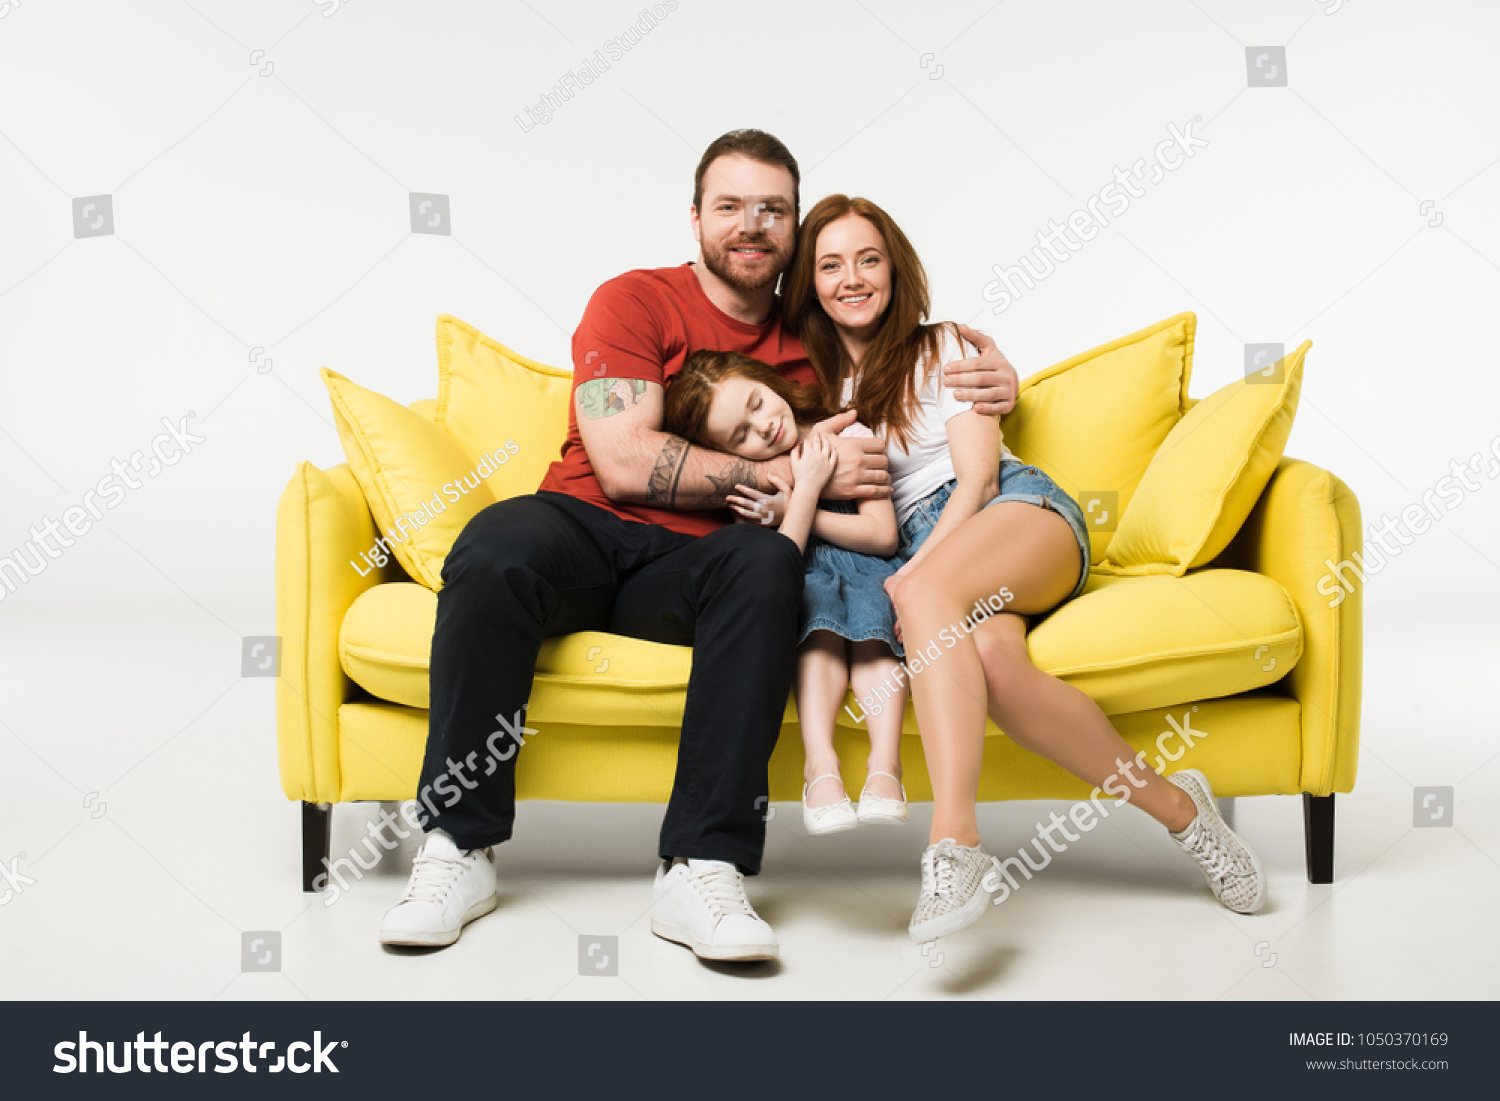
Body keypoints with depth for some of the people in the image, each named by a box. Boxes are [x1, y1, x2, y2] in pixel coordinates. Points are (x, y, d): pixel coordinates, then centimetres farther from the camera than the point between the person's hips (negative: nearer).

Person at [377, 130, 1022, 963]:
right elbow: (624, 463, -10)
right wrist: (795, 473, -12)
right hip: (586, 529, -2)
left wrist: (990, 376, 10)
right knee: (497, 546, -36)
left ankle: (703, 870, -36)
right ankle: (461, 848, -24)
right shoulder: (635, 301, 4)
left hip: (693, 561, 2)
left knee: (769, 561, -33)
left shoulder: (812, 339, 18)